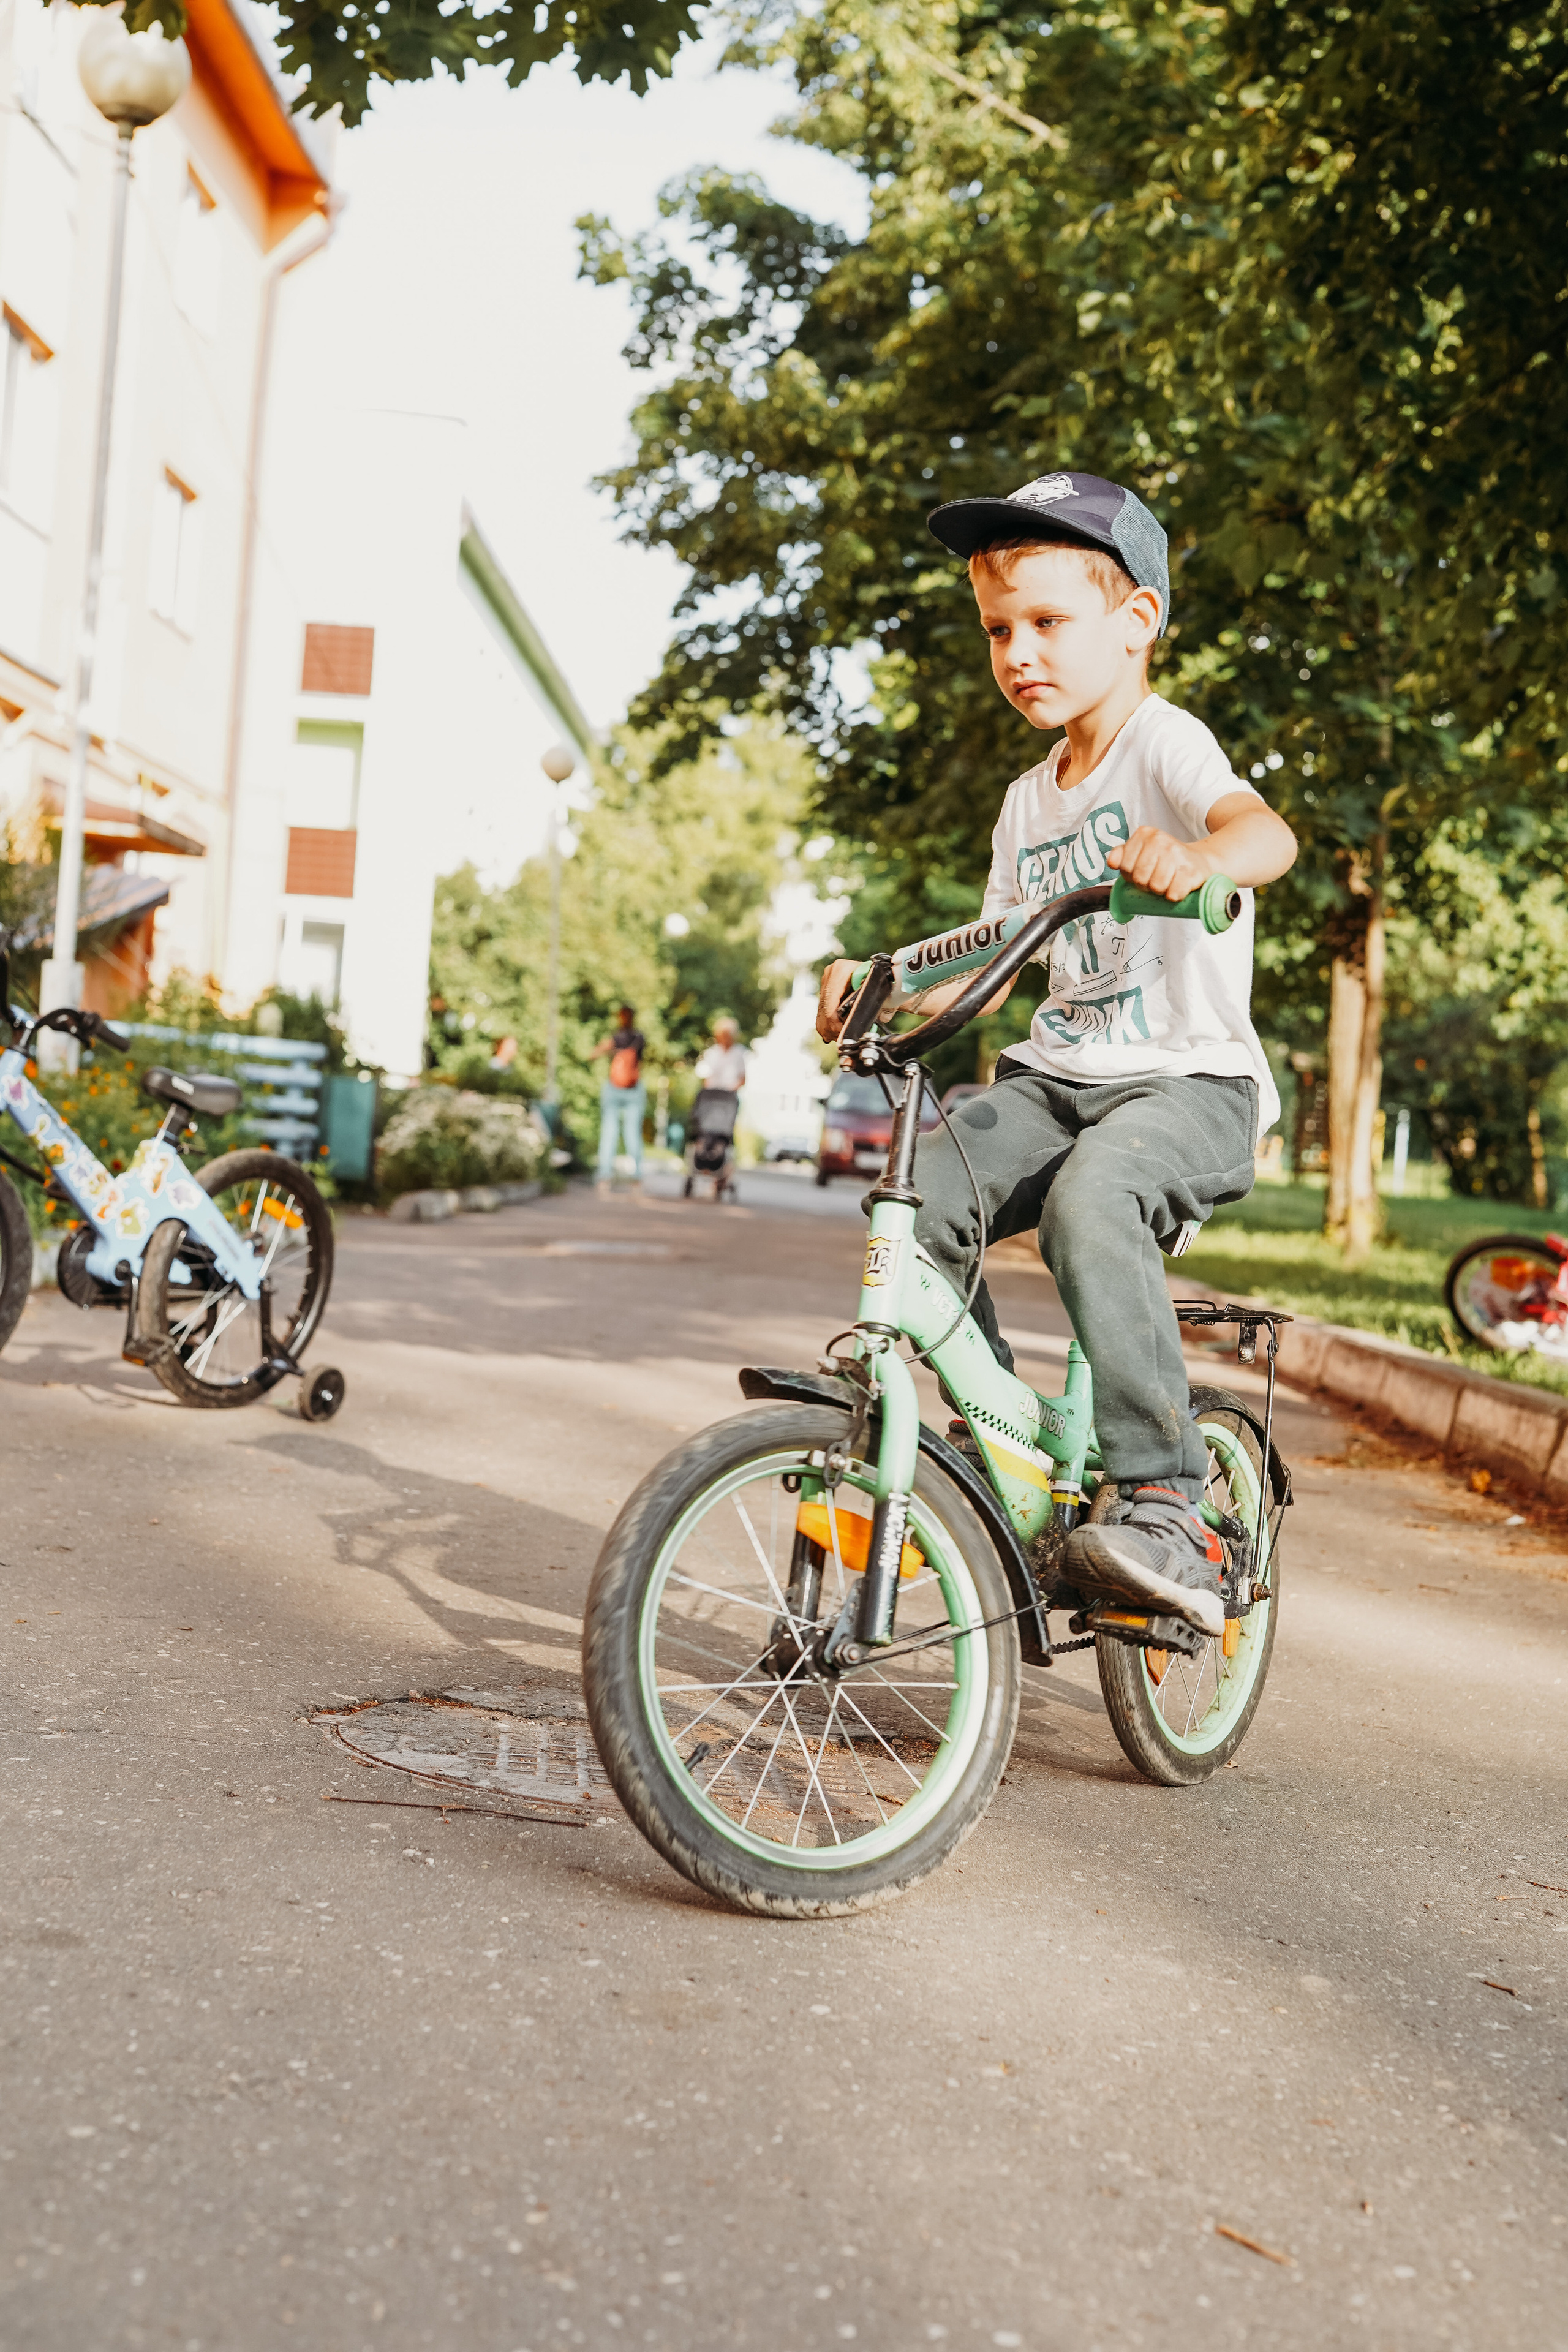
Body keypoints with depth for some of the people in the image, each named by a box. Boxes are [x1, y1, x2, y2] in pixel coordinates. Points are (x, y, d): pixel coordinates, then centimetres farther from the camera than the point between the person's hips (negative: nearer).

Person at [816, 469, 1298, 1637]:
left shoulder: (1166, 744, -5)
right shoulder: (1030, 799, 17)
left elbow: (1270, 832, -27)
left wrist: (1192, 857, -50)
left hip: (1191, 1079, -6)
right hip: (1059, 1072, 7)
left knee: (1089, 1202, -36)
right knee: (920, 1200, -19)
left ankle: (1165, 1503, -28)